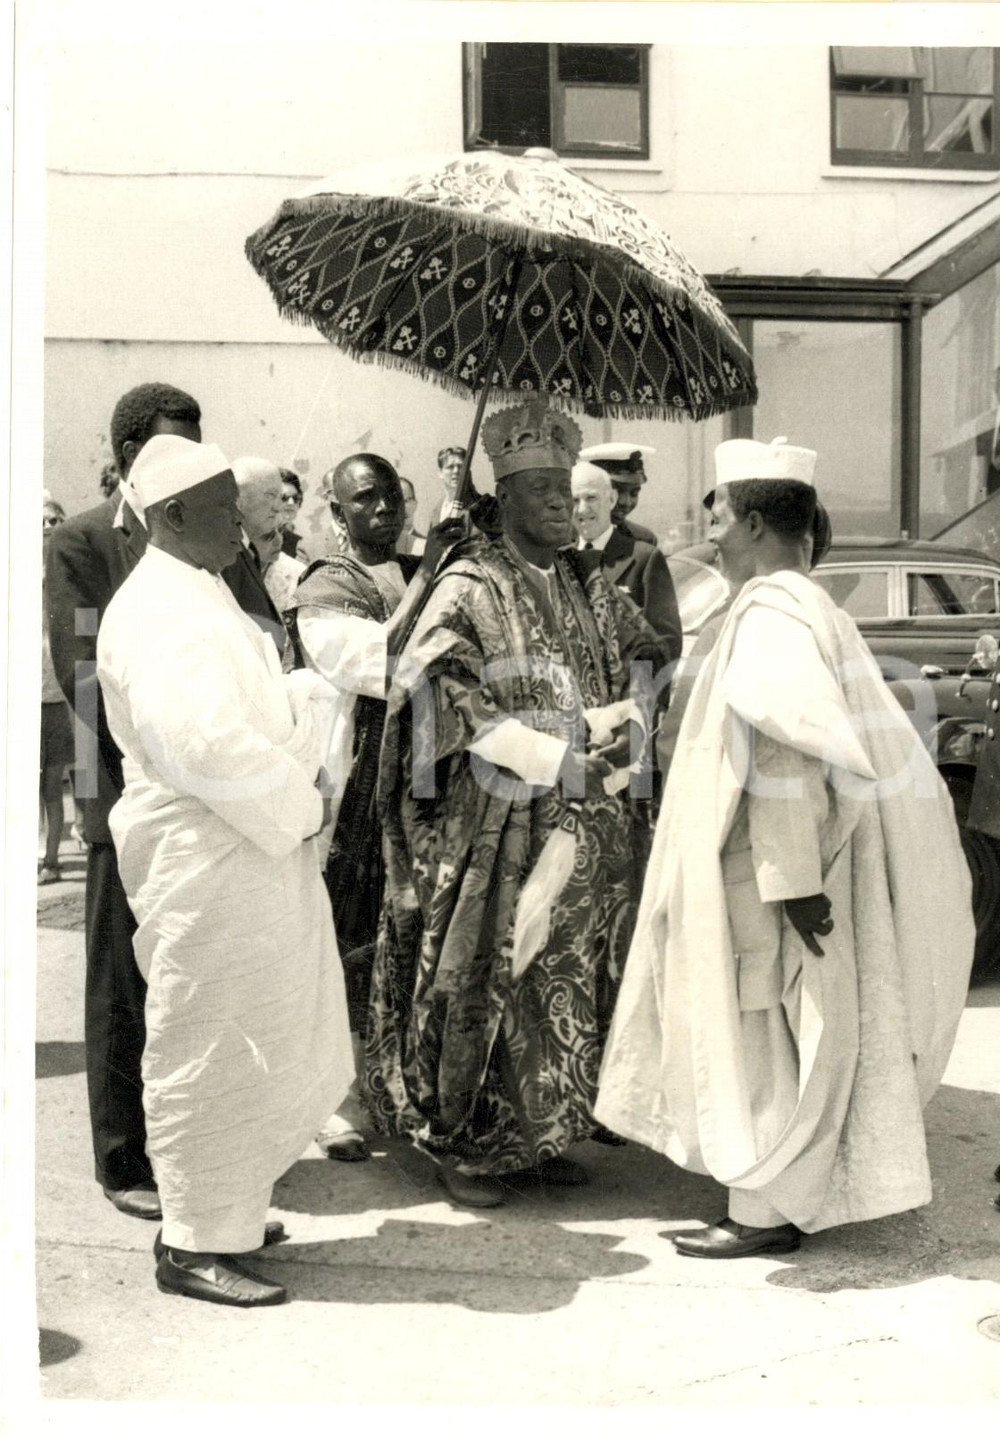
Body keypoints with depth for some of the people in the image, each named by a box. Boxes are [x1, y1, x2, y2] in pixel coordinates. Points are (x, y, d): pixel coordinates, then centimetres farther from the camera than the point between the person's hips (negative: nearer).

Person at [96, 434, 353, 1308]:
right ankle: (195, 1244, 16)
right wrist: (295, 804, -16)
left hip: (258, 852, 10)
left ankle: (224, 1207, 34)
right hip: (203, 864, -10)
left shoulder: (204, 598, 16)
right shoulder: (157, 613, -17)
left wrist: (306, 698, 1)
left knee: (277, 1045, 18)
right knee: (210, 1051, 1)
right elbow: (202, 745, -27)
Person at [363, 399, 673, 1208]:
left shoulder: (592, 591, 13)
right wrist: (560, 758, -22)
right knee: (481, 983, 0)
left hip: (582, 831, 6)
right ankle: (461, 1145, 15)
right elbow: (446, 692, -17)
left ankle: (545, 1133, 25)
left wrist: (609, 729, -11)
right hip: (494, 829, -6)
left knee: (569, 980, 11)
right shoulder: (470, 587, -6)